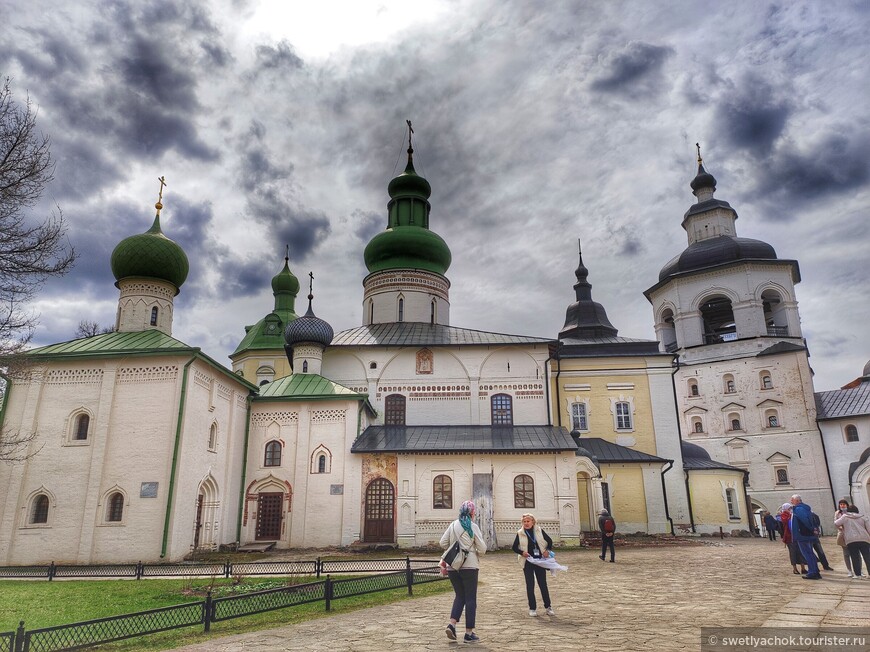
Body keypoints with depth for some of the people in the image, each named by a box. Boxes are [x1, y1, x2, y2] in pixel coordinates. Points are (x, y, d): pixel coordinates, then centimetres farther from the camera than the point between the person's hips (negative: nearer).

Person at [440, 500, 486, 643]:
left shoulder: (453, 525, 5)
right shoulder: (473, 526, -6)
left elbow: (443, 543, 4)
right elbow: (482, 548, -6)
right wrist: (476, 554, 14)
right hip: (469, 566, -4)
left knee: (459, 596, 17)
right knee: (470, 599, 6)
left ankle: (452, 624, 1)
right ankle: (469, 633, 8)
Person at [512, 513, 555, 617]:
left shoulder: (539, 531, -1)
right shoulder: (520, 533, -3)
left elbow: (549, 541, 8)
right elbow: (515, 547, 3)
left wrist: (547, 550, -7)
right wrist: (522, 552, -14)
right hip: (527, 562, 0)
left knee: (543, 584, 5)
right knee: (530, 585, 3)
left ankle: (548, 606, 18)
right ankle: (532, 608, 13)